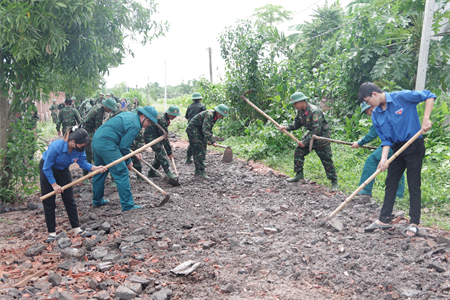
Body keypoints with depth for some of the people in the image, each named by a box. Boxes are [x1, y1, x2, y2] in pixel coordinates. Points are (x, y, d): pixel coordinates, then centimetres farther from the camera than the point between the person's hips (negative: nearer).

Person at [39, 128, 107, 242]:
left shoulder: (79, 148, -23)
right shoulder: (56, 147, -36)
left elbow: (83, 162, -12)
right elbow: (47, 168, -26)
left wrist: (95, 168, -30)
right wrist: (54, 184, -22)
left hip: (63, 171, 4)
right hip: (47, 170, -4)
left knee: (69, 200, 0)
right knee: (49, 202, -3)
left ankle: (77, 229, 2)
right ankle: (51, 232, 6)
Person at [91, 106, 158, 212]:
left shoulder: (129, 115, 17)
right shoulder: (135, 126, -12)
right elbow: (124, 146, -11)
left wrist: (134, 152, 20)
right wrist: (128, 162, 3)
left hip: (96, 140, 11)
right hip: (106, 144, -11)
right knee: (122, 173, -6)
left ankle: (97, 200, 36)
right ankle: (127, 205, -4)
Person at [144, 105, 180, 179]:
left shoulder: (166, 119, 6)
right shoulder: (163, 120, -25)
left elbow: (164, 135, 16)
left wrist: (169, 147, 11)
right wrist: (169, 152, -19)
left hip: (155, 137, 10)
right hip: (150, 136, -10)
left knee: (159, 154, 11)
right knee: (161, 153, -18)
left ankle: (151, 172, 21)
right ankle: (168, 172, -21)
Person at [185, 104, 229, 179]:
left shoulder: (215, 117, 7)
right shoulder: (209, 115, -24)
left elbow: (209, 129, 20)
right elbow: (205, 130, -34)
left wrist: (210, 140, 13)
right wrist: (212, 141, -37)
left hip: (199, 132, 10)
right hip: (193, 130, -10)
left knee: (202, 152, 10)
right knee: (199, 152, -13)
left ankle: (197, 172, 17)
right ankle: (201, 172, -11)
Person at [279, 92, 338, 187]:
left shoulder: (314, 111, -29)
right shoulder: (300, 111, -3)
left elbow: (317, 129, -31)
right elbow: (297, 124, 6)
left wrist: (305, 142, -29)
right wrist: (287, 128, -13)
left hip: (322, 136, -8)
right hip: (311, 134, 8)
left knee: (326, 159, -3)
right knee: (298, 151, 2)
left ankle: (334, 181, 10)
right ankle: (299, 175, 13)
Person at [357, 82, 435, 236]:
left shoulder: (402, 97, -15)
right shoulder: (376, 115, 2)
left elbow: (429, 96, -10)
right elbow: (386, 140, 1)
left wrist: (426, 119, -20)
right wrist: (384, 158, -12)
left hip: (414, 147, -6)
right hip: (397, 149, 7)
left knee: (414, 185, -2)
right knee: (390, 183, 9)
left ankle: (414, 224, 7)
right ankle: (384, 219, 18)